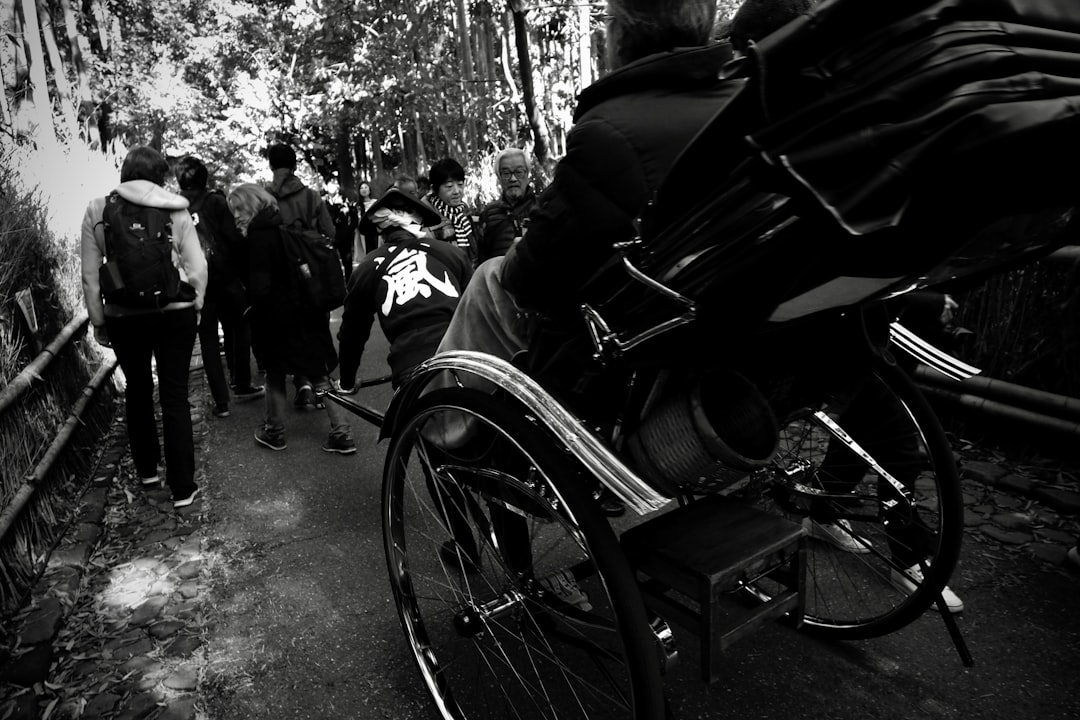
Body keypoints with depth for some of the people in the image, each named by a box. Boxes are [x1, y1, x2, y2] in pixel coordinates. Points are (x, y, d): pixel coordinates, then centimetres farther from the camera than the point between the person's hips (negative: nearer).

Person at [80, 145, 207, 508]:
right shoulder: (175, 209, -3)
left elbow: (90, 274, -1)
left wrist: (98, 320, 7)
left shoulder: (97, 210, -1)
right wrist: (194, 306, 7)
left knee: (137, 390, 20)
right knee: (174, 396, 3)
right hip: (175, 313, -1)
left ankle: (147, 469, 32)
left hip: (123, 316, 1)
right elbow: (197, 267, -5)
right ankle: (182, 487, 4)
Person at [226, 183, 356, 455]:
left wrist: (252, 308, -4)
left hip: (277, 315, -6)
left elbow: (259, 284, -20)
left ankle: (274, 432, 25)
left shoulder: (259, 234, -15)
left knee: (275, 372, 12)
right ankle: (342, 434, 7)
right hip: (307, 312, 6)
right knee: (318, 372, 9)